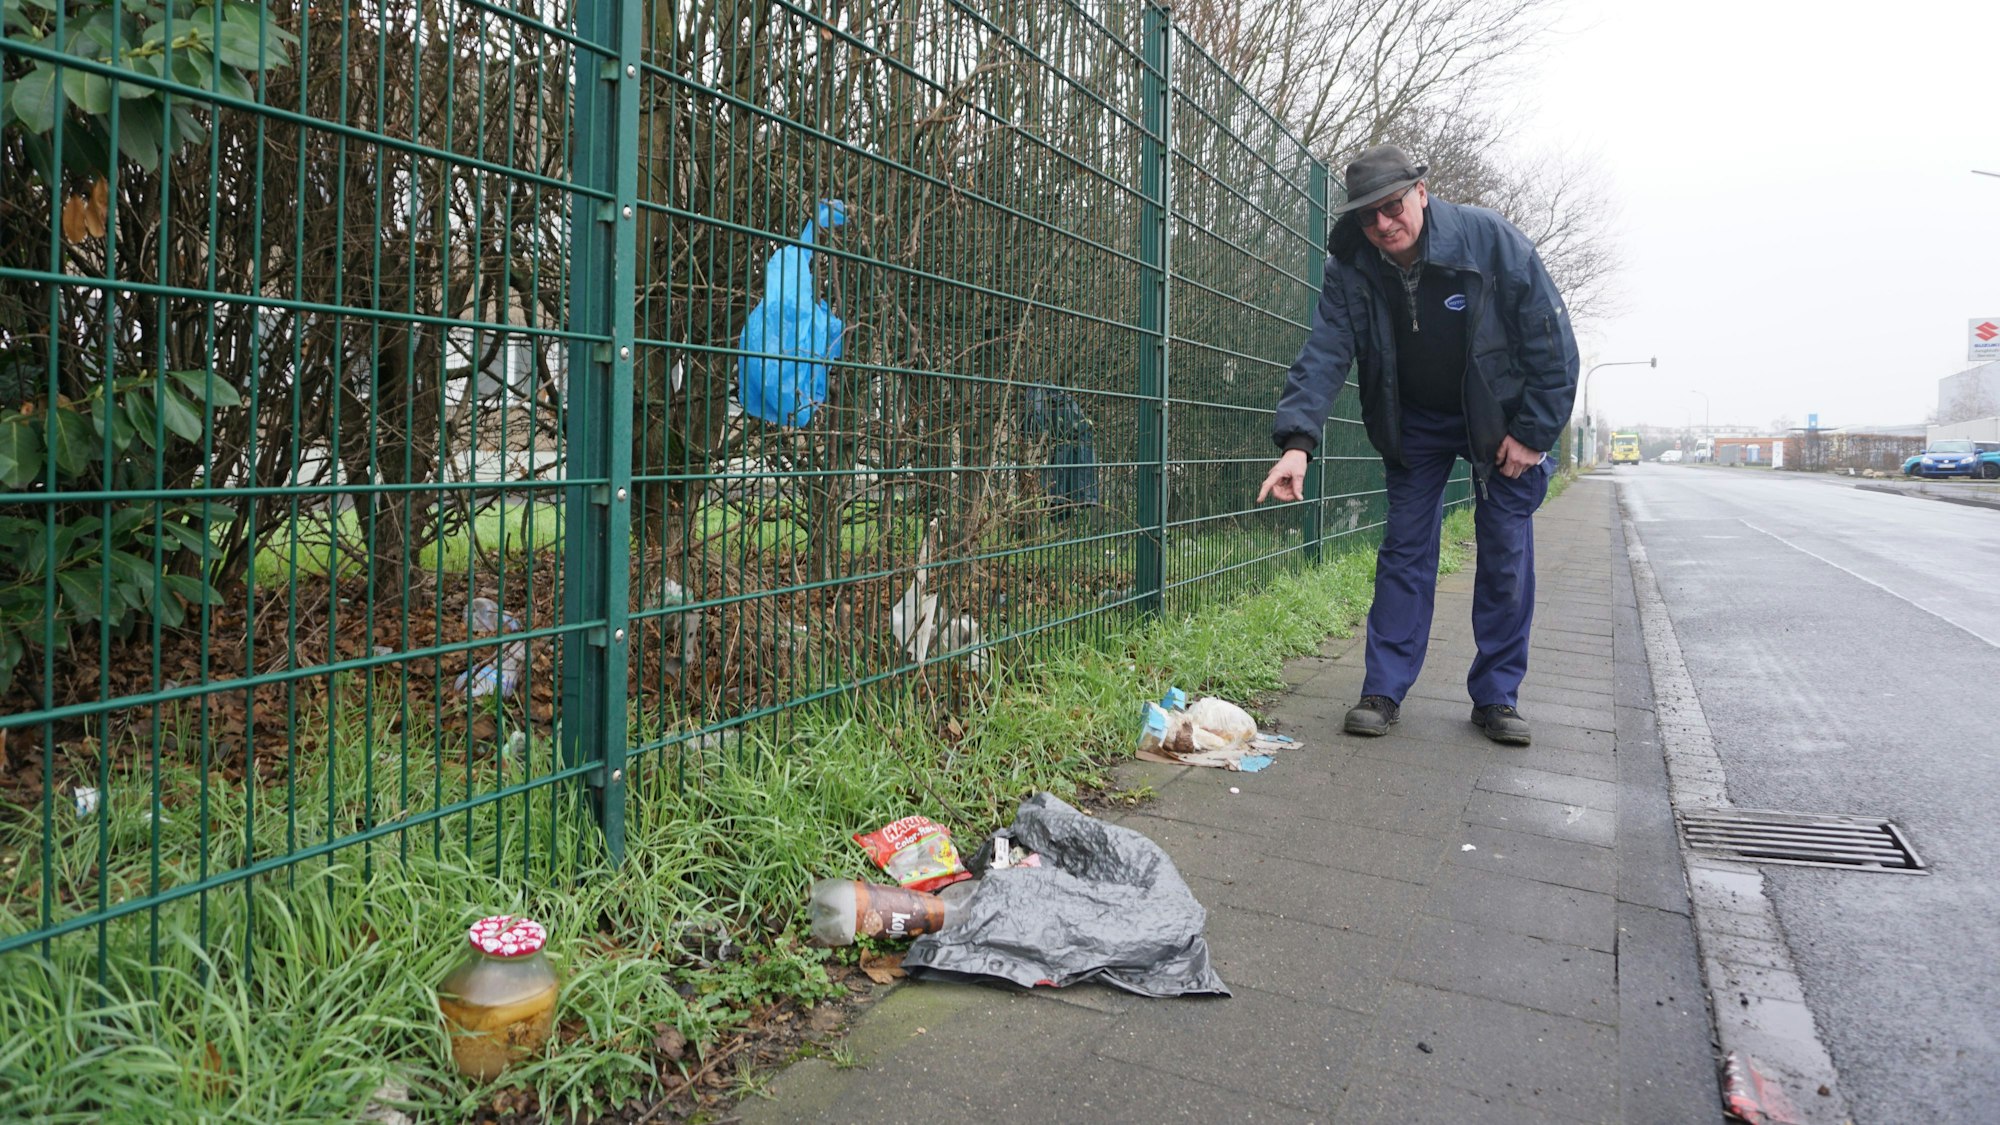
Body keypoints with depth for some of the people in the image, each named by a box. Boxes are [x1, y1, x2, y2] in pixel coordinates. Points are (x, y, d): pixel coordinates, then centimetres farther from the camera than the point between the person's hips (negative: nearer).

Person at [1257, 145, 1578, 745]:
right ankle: (1383, 691, 4)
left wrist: (1534, 432, -16)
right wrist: (1297, 440, -38)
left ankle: (1497, 696, 11)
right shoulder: (1351, 270, -16)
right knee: (1404, 551, -1)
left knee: (1506, 556, -1)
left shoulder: (1492, 240, -22)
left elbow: (1551, 340, -16)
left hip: (1500, 419, -2)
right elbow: (1324, 354, -23)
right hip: (1414, 422, 2)